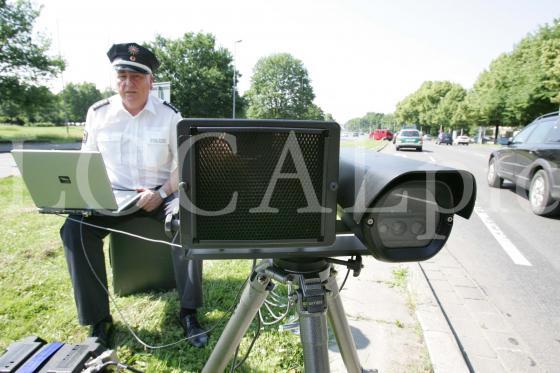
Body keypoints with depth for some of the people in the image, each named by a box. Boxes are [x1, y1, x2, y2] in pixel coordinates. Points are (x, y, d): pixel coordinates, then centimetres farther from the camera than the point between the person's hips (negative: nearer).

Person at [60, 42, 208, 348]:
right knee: (74, 227, -23)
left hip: (161, 193, -2)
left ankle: (188, 312, -15)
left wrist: (160, 193, -21)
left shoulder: (169, 116, -5)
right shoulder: (98, 113, 2)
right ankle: (98, 318, -8)